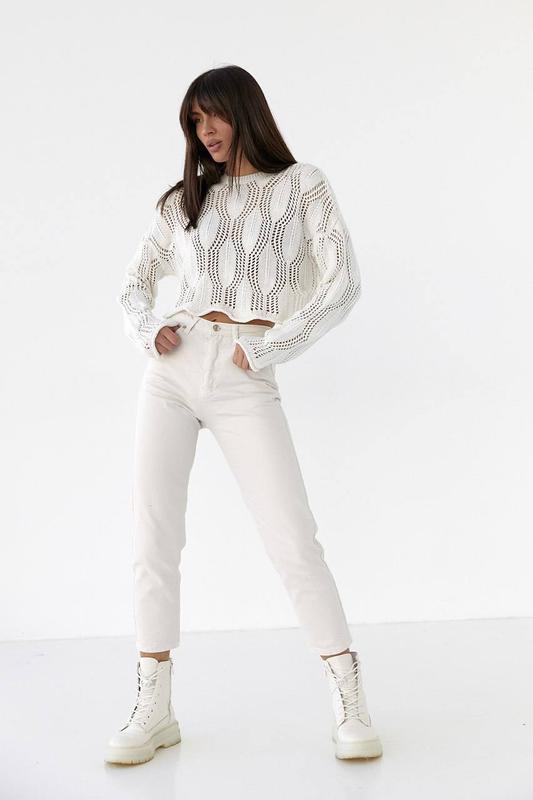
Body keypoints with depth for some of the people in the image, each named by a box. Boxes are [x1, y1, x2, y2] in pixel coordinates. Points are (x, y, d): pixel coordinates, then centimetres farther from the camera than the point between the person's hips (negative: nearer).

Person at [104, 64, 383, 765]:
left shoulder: (302, 184, 8)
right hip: (172, 372, 4)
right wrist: (149, 331, 3)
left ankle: (351, 707, 2)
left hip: (244, 383, -4)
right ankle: (154, 710, 11)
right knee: (153, 542, 0)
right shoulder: (183, 199, 18)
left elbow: (344, 283, -4)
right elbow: (136, 281, 25)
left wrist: (266, 346, -8)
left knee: (295, 543, -9)